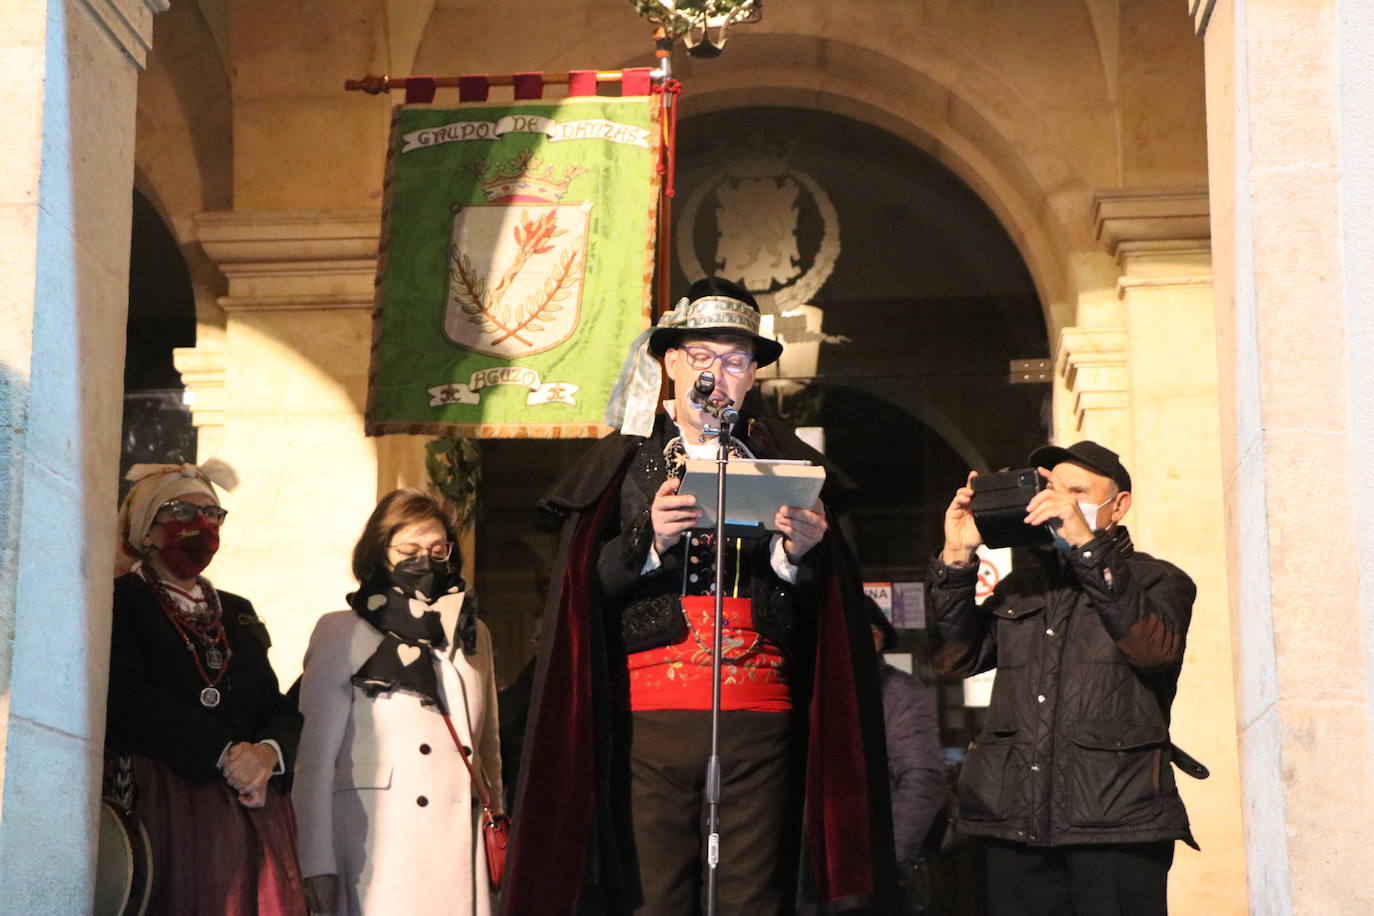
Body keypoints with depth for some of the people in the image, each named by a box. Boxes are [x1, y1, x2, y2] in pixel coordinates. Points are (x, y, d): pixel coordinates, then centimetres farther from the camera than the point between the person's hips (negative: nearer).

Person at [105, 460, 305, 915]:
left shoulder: (238, 613, 23)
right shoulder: (119, 600, 3)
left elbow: (279, 710, 16)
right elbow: (129, 700, -10)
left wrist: (267, 753, -8)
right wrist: (225, 753, -14)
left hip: (251, 819, 5)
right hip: (162, 808, -5)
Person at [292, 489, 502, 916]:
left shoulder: (473, 634, 20)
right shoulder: (342, 633, 7)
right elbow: (315, 754, 2)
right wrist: (318, 864, -4)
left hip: (460, 842, 4)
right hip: (377, 846, -4)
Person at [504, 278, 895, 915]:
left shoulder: (785, 462, 14)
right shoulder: (624, 460, 12)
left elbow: (816, 611, 10)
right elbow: (584, 590, 3)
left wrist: (800, 554, -10)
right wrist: (650, 541, -13)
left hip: (761, 716, 1)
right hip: (650, 712, -1)